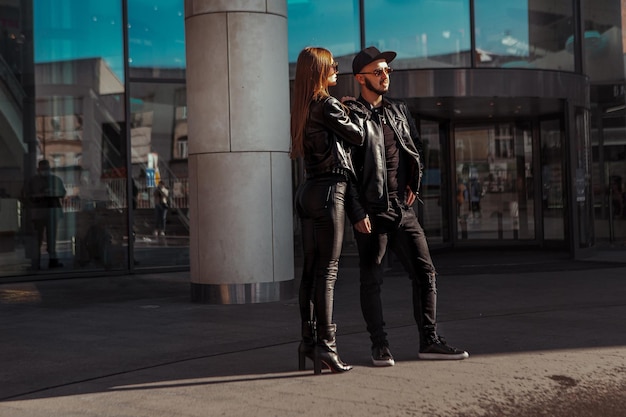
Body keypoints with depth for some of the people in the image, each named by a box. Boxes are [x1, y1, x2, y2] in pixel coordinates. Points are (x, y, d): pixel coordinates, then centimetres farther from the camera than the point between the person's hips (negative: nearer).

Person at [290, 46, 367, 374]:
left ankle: (308, 341, 14)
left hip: (308, 190, 8)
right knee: (327, 270, -8)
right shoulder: (328, 105, -9)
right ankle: (325, 344, -7)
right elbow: (357, 137, -2)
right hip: (330, 190, -8)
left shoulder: (302, 109, 16)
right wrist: (355, 111, 14)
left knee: (310, 269, 9)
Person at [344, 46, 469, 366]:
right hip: (371, 211, -6)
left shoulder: (399, 111, 14)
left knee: (425, 273, 5)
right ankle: (379, 346, 14)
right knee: (371, 280, 3)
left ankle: (429, 342, 14)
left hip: (402, 207, 7)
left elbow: (415, 148, 27)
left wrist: (414, 184, 15)